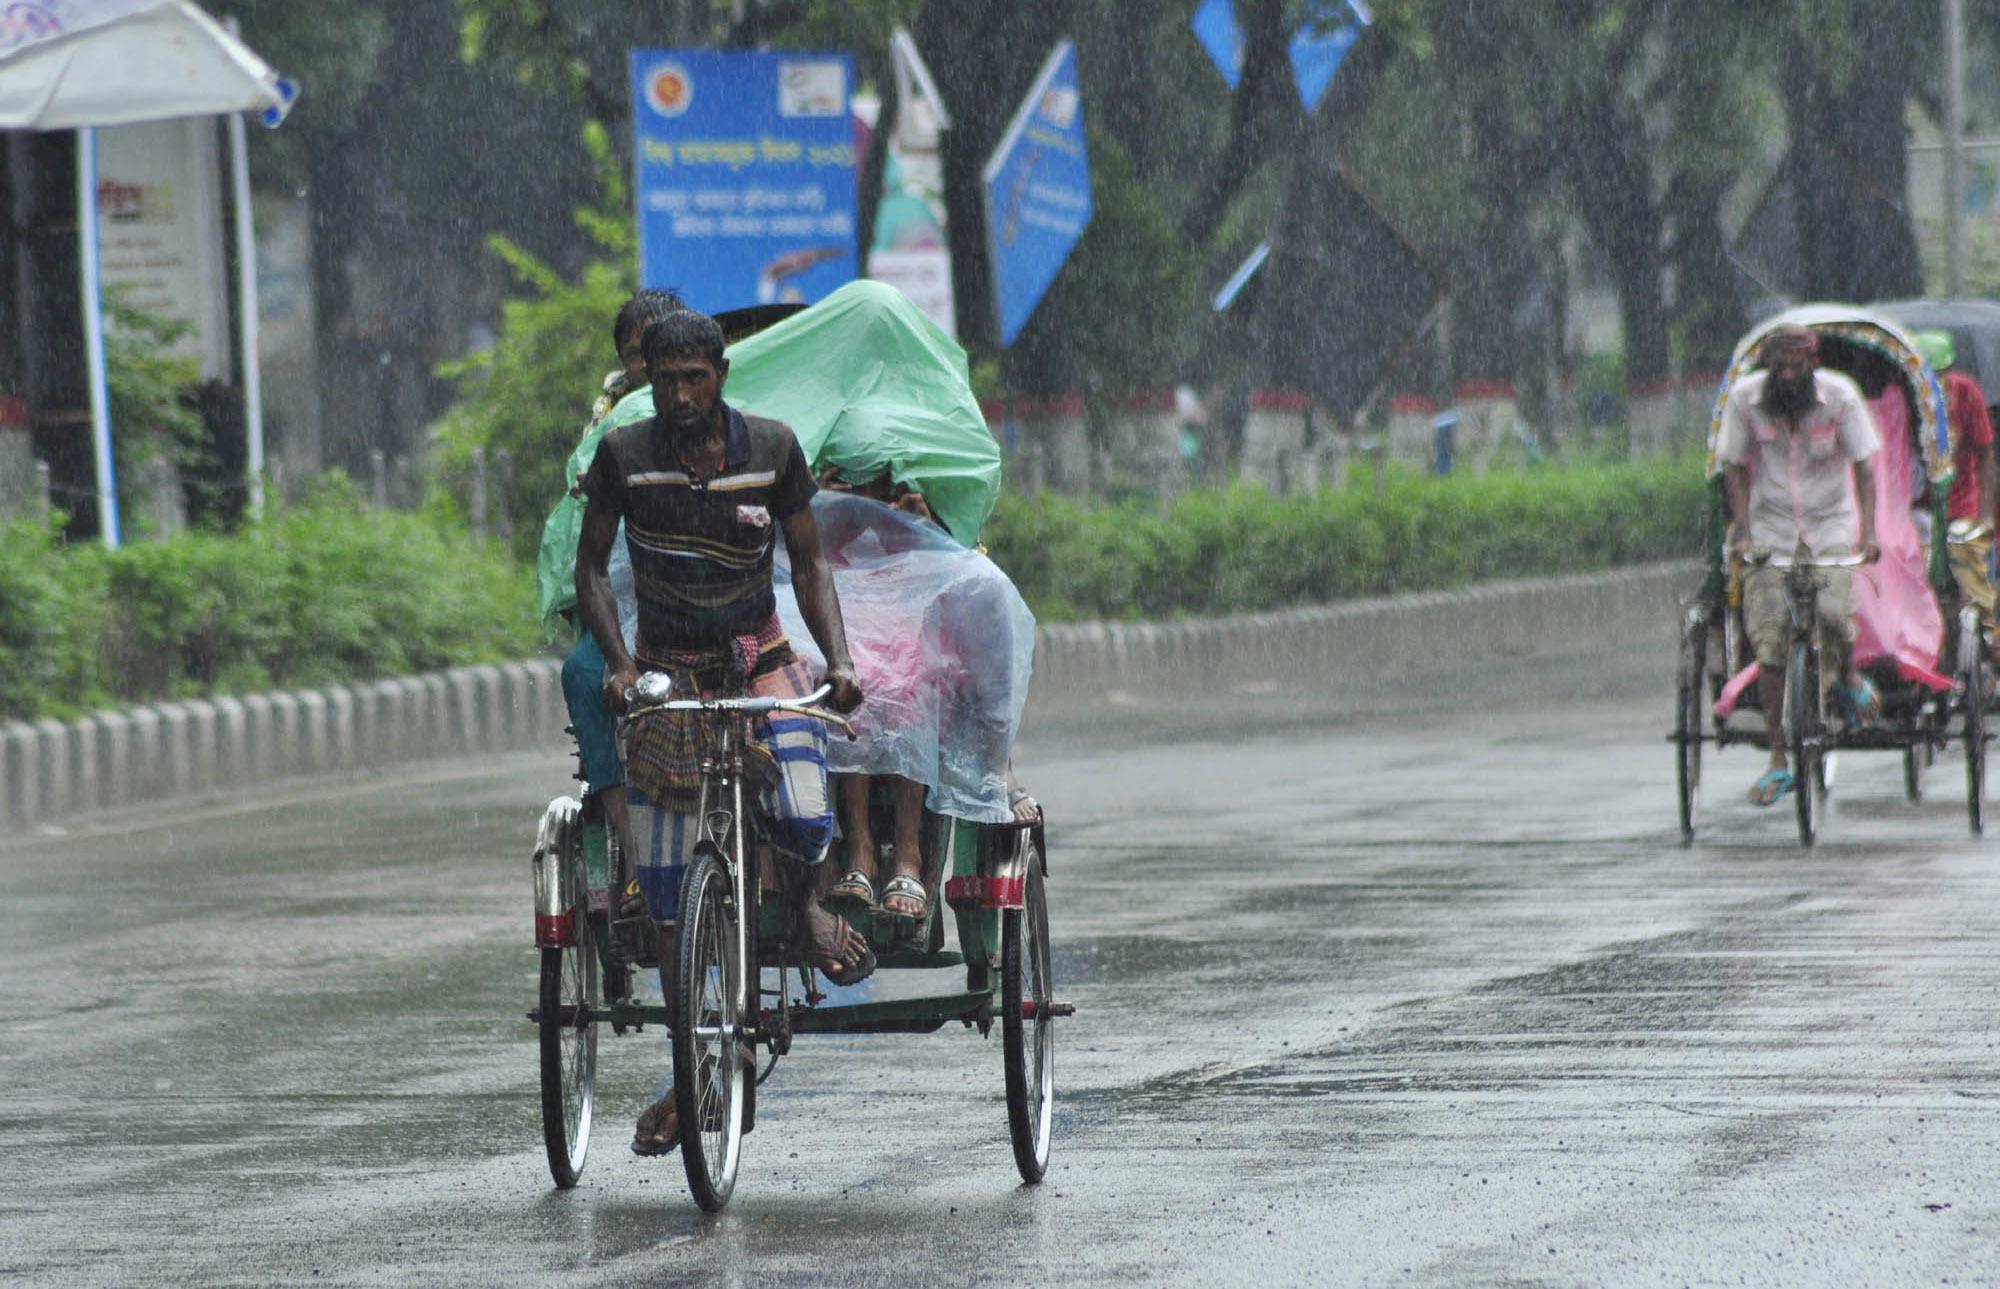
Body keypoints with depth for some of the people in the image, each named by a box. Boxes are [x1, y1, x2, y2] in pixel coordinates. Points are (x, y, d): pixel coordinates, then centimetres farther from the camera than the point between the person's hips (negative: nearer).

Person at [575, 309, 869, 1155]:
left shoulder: (772, 449, -7)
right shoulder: (623, 454, -8)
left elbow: (808, 564, 0)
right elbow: (592, 568, -3)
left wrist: (838, 660, -14)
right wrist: (618, 664, -17)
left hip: (759, 657, 0)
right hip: (667, 669, 0)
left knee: (804, 817, -26)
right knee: (664, 880, -5)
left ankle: (809, 897, 11)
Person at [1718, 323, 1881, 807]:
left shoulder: (1839, 395, -11)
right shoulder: (1744, 397, -9)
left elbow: (1863, 464, -7)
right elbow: (1735, 469, -1)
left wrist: (1867, 531, -17)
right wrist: (1743, 534, -10)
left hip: (1830, 524, -1)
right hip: (1770, 527, 1)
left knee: (1833, 612, -24)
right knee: (1769, 641, -9)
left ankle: (1849, 676, 14)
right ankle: (1778, 762, -2)